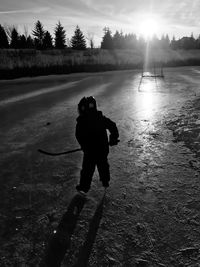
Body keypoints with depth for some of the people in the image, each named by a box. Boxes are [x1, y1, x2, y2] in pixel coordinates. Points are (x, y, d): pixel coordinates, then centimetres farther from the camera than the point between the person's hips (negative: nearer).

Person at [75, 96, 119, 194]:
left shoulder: (81, 122, -15)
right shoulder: (101, 118, -5)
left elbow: (79, 137, -10)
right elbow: (112, 125, 2)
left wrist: (85, 147, 6)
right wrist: (113, 138, 14)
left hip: (90, 151, -3)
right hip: (103, 149, 4)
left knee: (87, 169, 13)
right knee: (103, 166, 24)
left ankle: (84, 187, 26)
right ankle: (105, 182, 42)